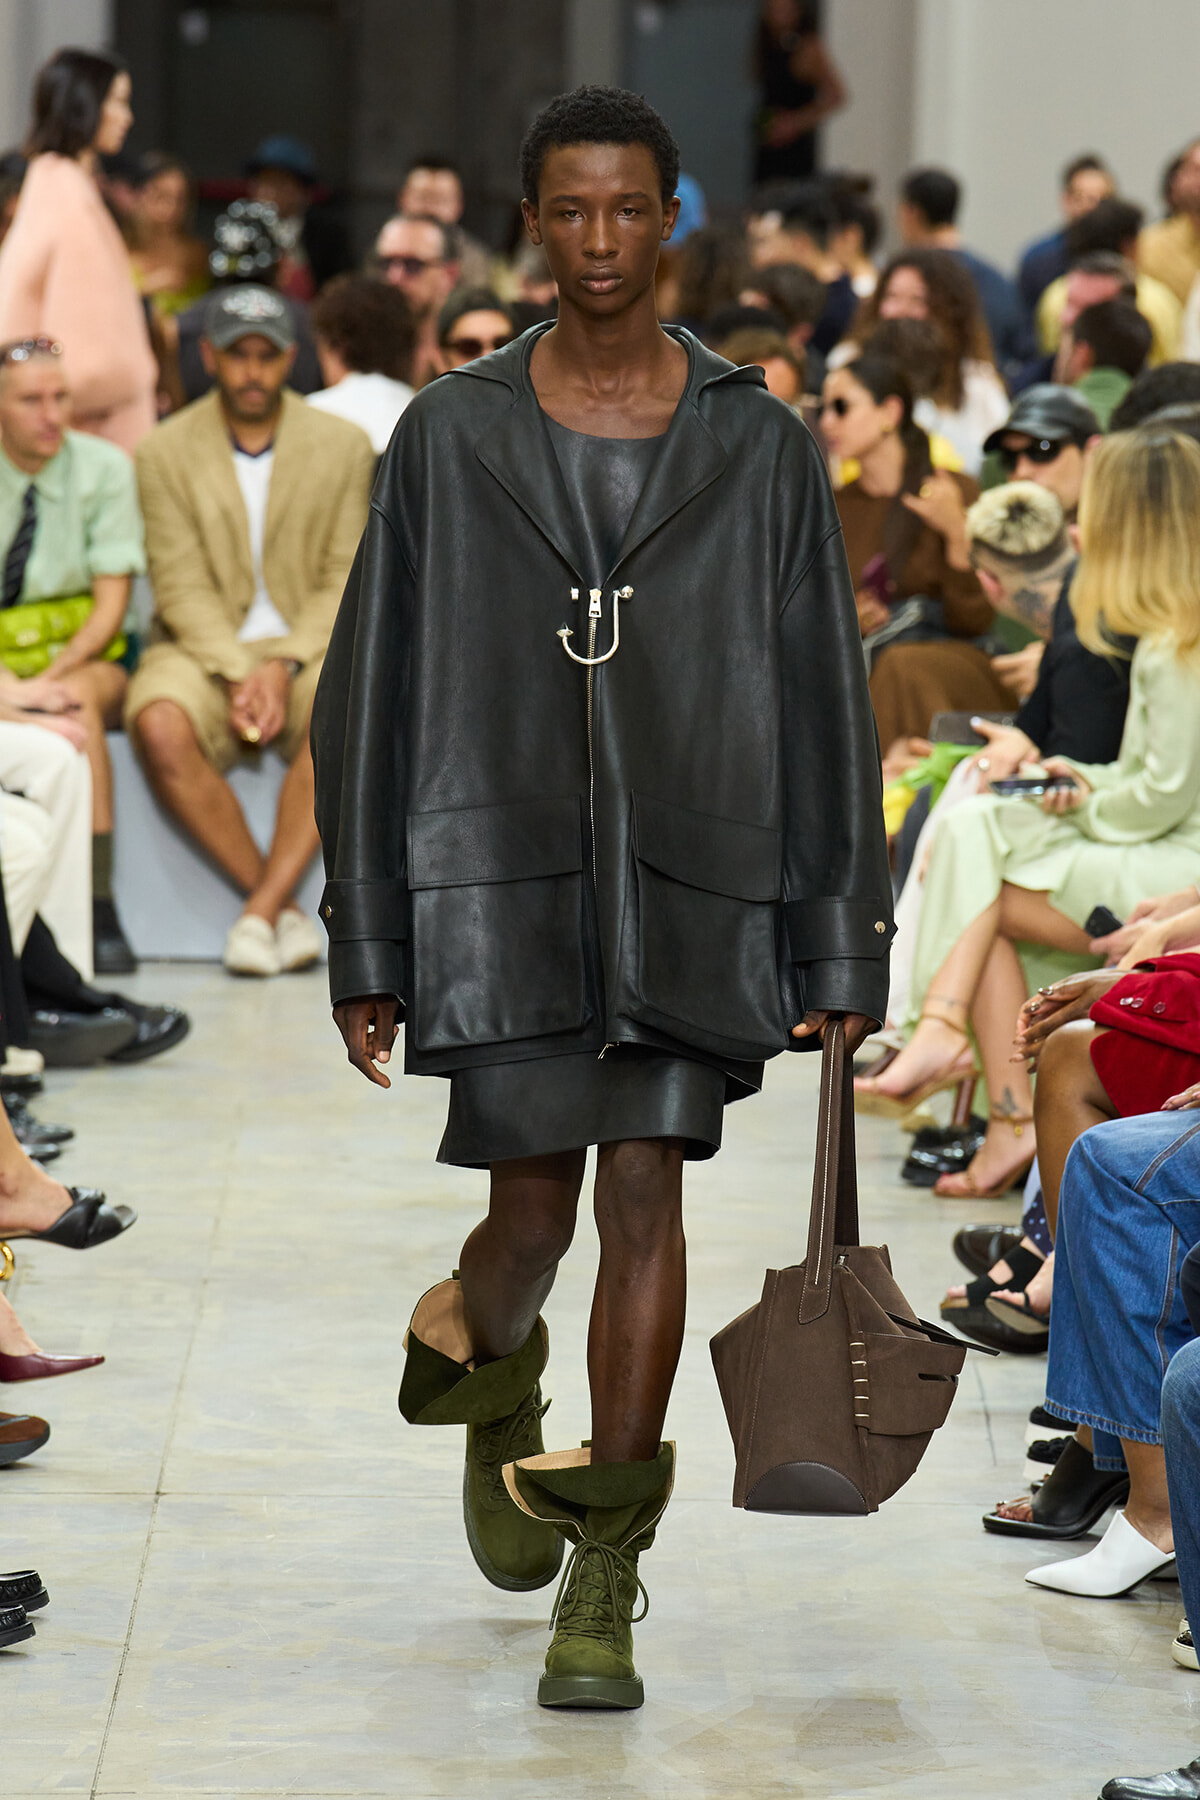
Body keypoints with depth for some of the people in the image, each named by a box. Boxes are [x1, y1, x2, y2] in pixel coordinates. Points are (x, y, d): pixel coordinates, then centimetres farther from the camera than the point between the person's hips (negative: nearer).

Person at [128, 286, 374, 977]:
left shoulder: (344, 446, 4)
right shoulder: (166, 453, 2)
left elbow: (346, 583, -1)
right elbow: (184, 589, -5)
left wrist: (283, 666, -17)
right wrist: (238, 675, -20)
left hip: (308, 647, 0)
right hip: (204, 653, 0)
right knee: (160, 726, -34)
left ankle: (263, 909, -30)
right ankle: (285, 912, -24)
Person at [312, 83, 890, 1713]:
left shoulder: (761, 447, 2)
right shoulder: (450, 438, 2)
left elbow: (826, 710, 4)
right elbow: (371, 698, 3)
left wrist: (842, 954, 0)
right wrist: (366, 951, 0)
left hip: (692, 891, 0)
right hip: (508, 887, 0)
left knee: (642, 1202, -6)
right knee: (532, 1222, -3)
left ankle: (603, 1594, 4)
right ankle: (493, 1390, 35)